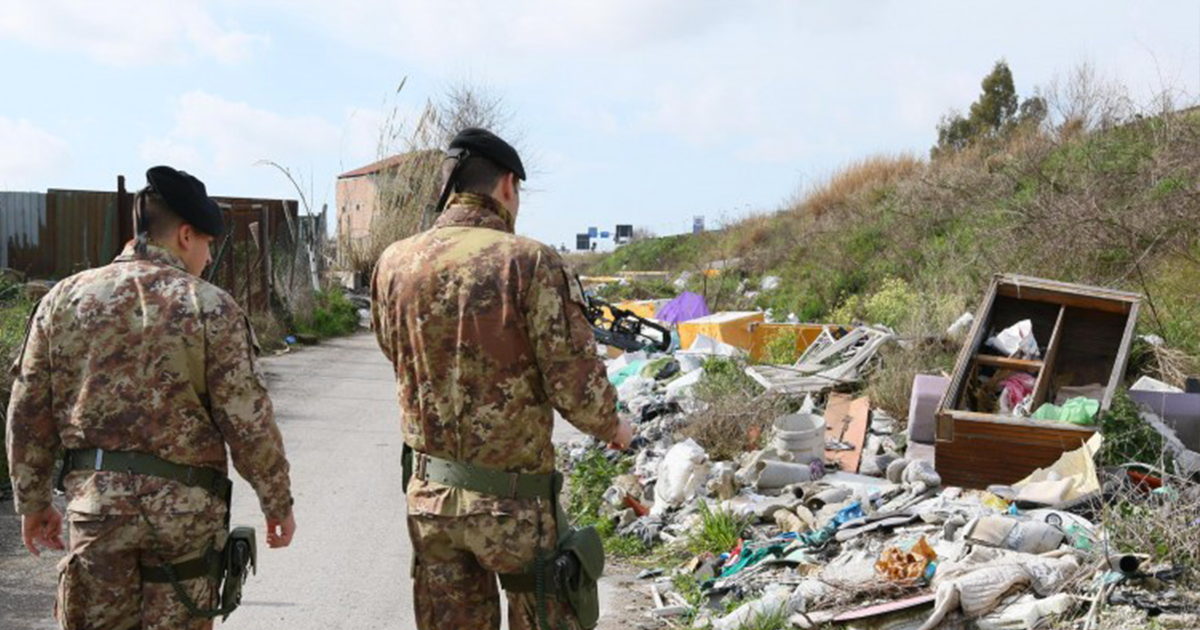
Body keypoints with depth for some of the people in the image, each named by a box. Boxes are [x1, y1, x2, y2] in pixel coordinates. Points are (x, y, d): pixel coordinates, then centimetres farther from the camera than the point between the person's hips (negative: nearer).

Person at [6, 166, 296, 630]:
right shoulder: (210, 308, -8)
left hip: (94, 500, 3)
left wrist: (33, 502, 16)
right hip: (185, 505, -3)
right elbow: (249, 423, -10)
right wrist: (278, 503, 2)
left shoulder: (65, 298, 3)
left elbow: (28, 414, 5)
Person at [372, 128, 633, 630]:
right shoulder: (531, 263, -15)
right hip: (511, 501, -4)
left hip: (428, 497, 5)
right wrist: (612, 428, 4)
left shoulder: (393, 264, -1)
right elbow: (576, 387, -16)